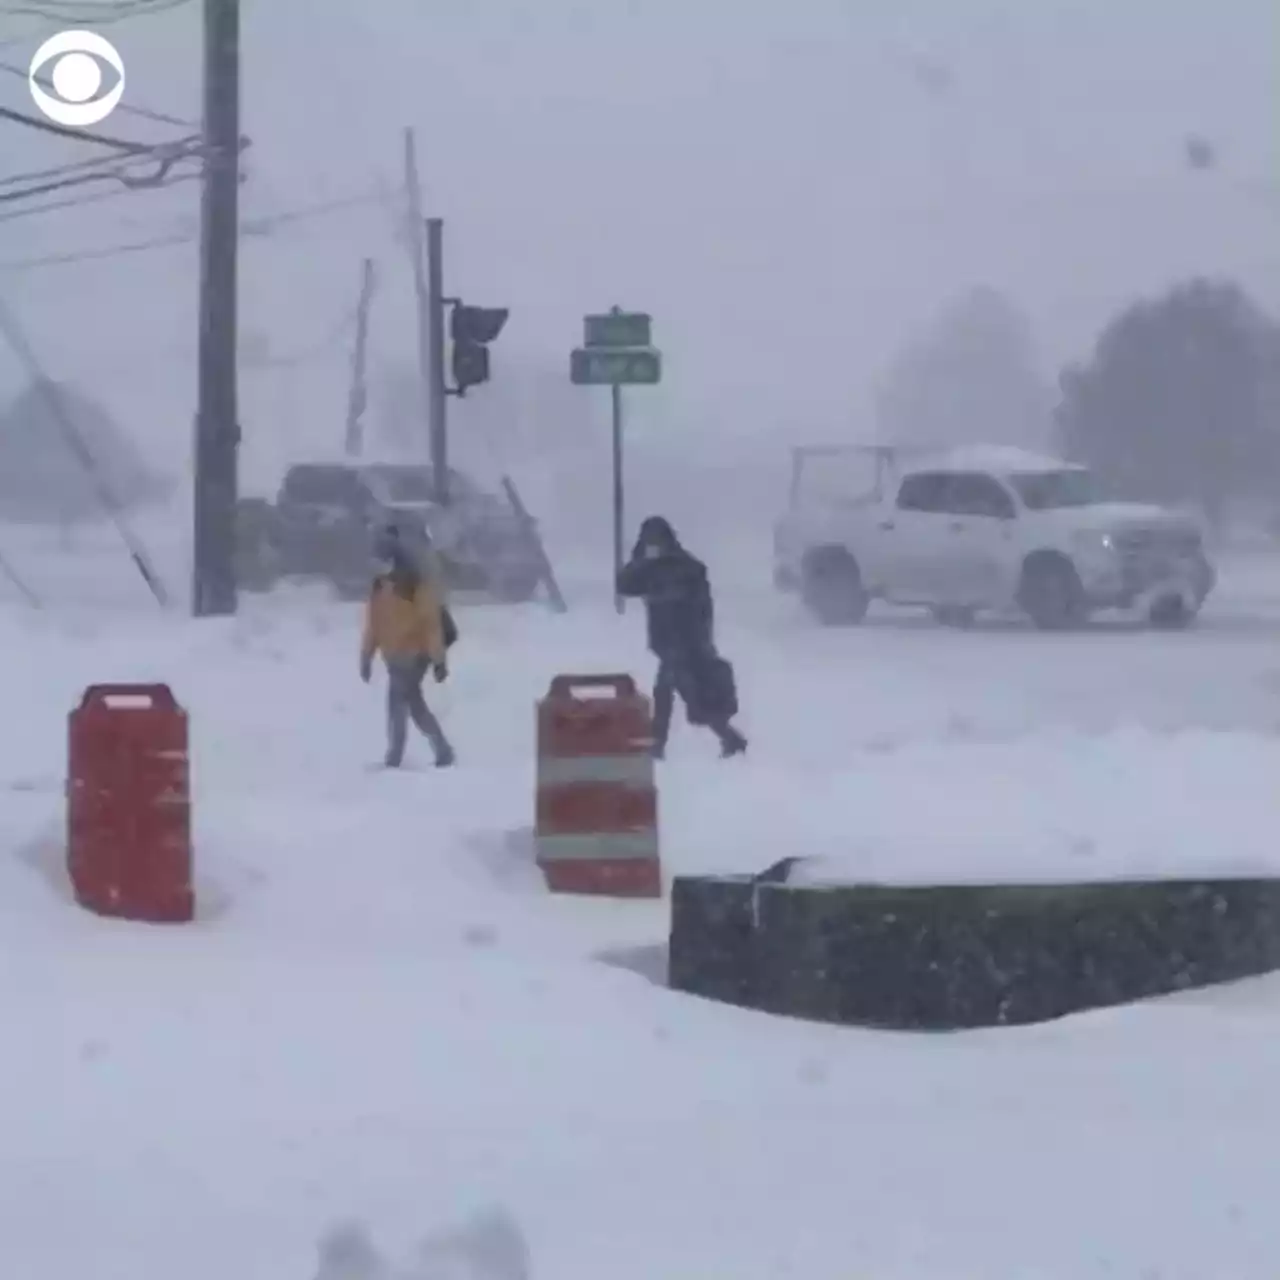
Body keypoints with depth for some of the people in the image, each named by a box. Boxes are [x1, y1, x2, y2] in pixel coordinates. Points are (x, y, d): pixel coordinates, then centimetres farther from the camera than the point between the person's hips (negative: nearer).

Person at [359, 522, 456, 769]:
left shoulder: (418, 585, -12)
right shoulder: (379, 586, 8)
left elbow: (432, 622, -13)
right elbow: (373, 624, 13)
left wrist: (439, 659, -14)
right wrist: (366, 657, 11)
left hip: (414, 654, -8)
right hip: (395, 656, 8)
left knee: (398, 701, -12)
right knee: (412, 703, 12)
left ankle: (395, 757, -8)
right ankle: (443, 751, 20)